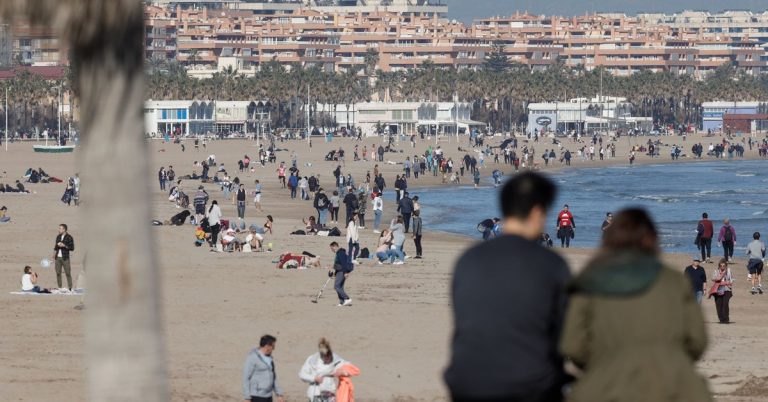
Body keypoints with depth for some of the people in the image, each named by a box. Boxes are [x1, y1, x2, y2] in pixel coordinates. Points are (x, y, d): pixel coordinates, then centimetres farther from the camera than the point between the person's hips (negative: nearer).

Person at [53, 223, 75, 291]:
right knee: (58, 273, 5)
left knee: (68, 273, -7)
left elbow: (72, 248, -8)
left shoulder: (69, 237, -6)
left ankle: (70, 288, -6)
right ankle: (59, 288, 11)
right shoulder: (58, 237, 12)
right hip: (58, 257, 6)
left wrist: (64, 246, -19)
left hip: (65, 258, -6)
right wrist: (54, 255, 11)